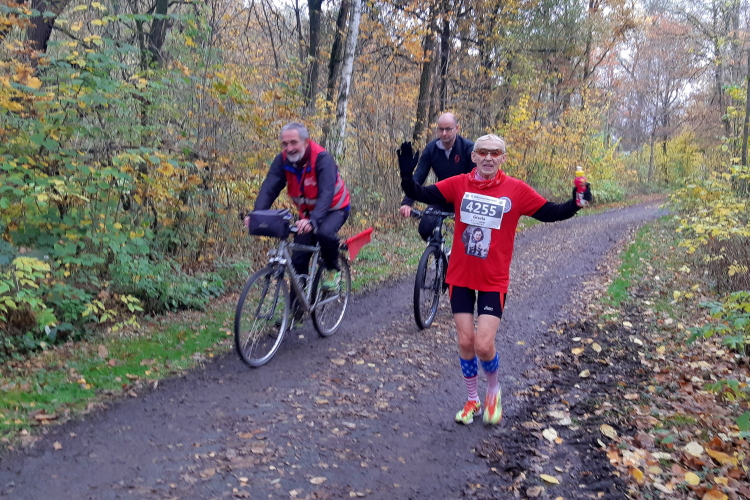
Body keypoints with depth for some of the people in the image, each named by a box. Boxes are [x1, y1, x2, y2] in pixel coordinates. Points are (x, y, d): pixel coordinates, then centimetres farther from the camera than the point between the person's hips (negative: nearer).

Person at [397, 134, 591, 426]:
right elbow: (421, 194, -9)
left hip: (493, 281, -2)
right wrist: (407, 175, -26)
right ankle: (472, 401, 29)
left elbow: (550, 213, -3)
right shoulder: (459, 184, -4)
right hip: (460, 277, 2)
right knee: (465, 342, 7)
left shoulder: (516, 190, -7)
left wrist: (574, 204, -20)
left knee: (483, 345, -8)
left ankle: (494, 389, 25)